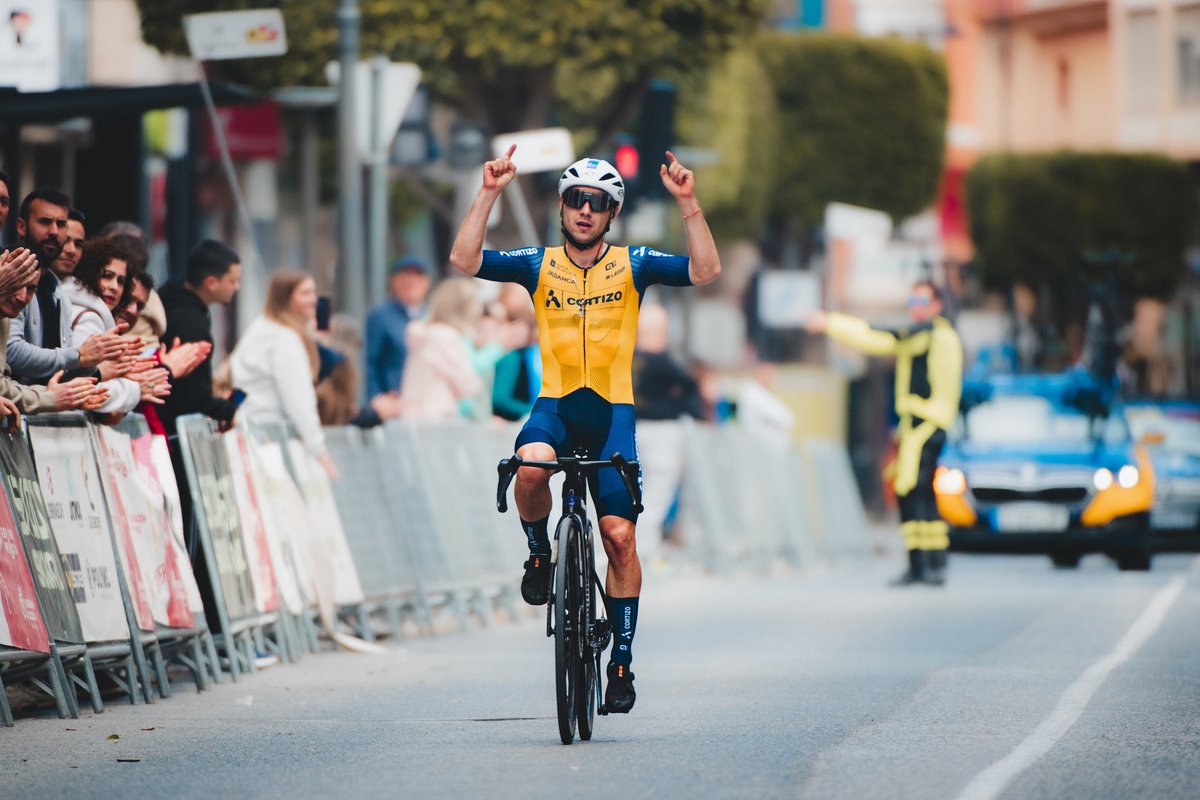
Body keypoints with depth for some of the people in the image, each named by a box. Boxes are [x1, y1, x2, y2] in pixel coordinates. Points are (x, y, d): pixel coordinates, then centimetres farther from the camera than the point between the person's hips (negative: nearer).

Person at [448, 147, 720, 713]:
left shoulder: (631, 265, 5)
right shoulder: (538, 265, 6)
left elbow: (706, 270, -8)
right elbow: (464, 260, -7)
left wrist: (688, 204, -16)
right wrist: (488, 194, -13)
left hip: (611, 411, 0)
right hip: (554, 403, 0)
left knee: (620, 535, -7)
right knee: (531, 465, -35)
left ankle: (622, 660, 4)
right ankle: (539, 553, -5)